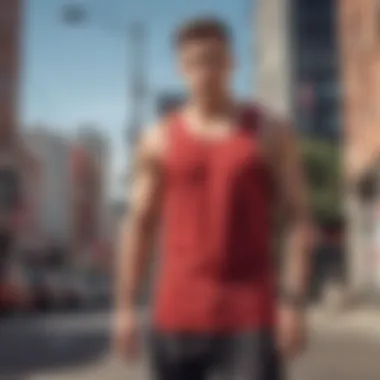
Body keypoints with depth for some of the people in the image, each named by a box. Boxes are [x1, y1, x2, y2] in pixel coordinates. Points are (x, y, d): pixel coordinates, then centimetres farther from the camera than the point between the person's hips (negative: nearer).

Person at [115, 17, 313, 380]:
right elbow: (138, 224, 7)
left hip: (251, 316, -1)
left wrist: (293, 302, -10)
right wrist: (125, 306, 2)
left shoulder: (271, 133, 3)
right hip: (177, 315, 2)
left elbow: (297, 219, -1)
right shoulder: (159, 140, 6)